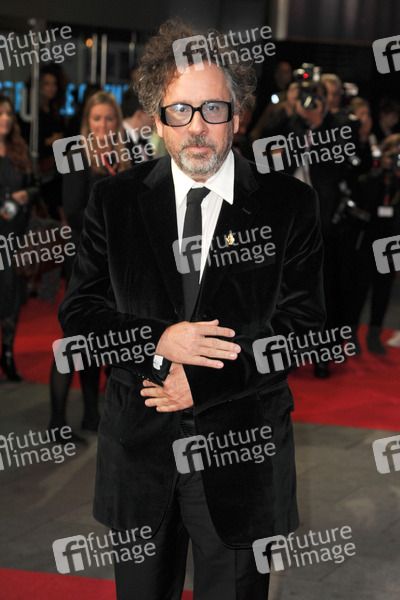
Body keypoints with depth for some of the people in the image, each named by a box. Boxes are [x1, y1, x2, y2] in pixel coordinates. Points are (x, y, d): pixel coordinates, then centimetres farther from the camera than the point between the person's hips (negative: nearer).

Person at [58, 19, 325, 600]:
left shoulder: (288, 203, -5)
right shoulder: (114, 199, 0)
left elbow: (302, 323, -8)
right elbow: (78, 311, 0)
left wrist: (202, 383, -15)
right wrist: (156, 341, -19)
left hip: (242, 449, -1)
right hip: (138, 444, 2)